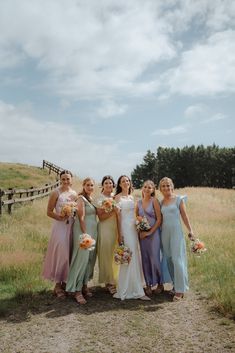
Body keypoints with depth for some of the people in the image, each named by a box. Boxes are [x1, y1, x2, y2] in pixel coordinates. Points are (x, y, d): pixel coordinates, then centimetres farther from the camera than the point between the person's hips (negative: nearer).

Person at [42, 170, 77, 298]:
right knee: (60, 253, -5)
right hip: (60, 226, -5)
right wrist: (60, 217, -20)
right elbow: (49, 211, -7)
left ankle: (65, 282, 24)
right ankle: (57, 285, 10)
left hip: (72, 226, 5)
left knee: (69, 254, 10)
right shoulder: (56, 193, -6)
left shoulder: (75, 194, 9)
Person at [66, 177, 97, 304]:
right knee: (81, 258, -7)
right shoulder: (81, 198, -10)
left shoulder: (91, 199, 15)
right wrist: (85, 235, -20)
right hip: (83, 231, -9)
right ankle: (77, 290, 0)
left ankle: (84, 285, 24)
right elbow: (81, 218, -16)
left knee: (90, 259, 12)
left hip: (93, 231, 9)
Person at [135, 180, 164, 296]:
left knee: (154, 259, -3)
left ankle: (160, 284, 15)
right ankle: (148, 284, 18)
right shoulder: (138, 203, 9)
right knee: (145, 259, 7)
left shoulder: (154, 201, -4)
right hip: (142, 234, 4)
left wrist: (150, 232, -12)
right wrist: (140, 231, -3)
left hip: (153, 233, -4)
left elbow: (159, 219, -7)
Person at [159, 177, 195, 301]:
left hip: (176, 232, -5)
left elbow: (184, 216, -1)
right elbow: (160, 218, 12)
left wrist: (190, 230, -3)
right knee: (168, 259, 8)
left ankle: (180, 289, 0)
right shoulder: (160, 202, 9)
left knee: (177, 259, -7)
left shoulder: (178, 199, -2)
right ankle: (175, 285, 22)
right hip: (165, 233, 5)